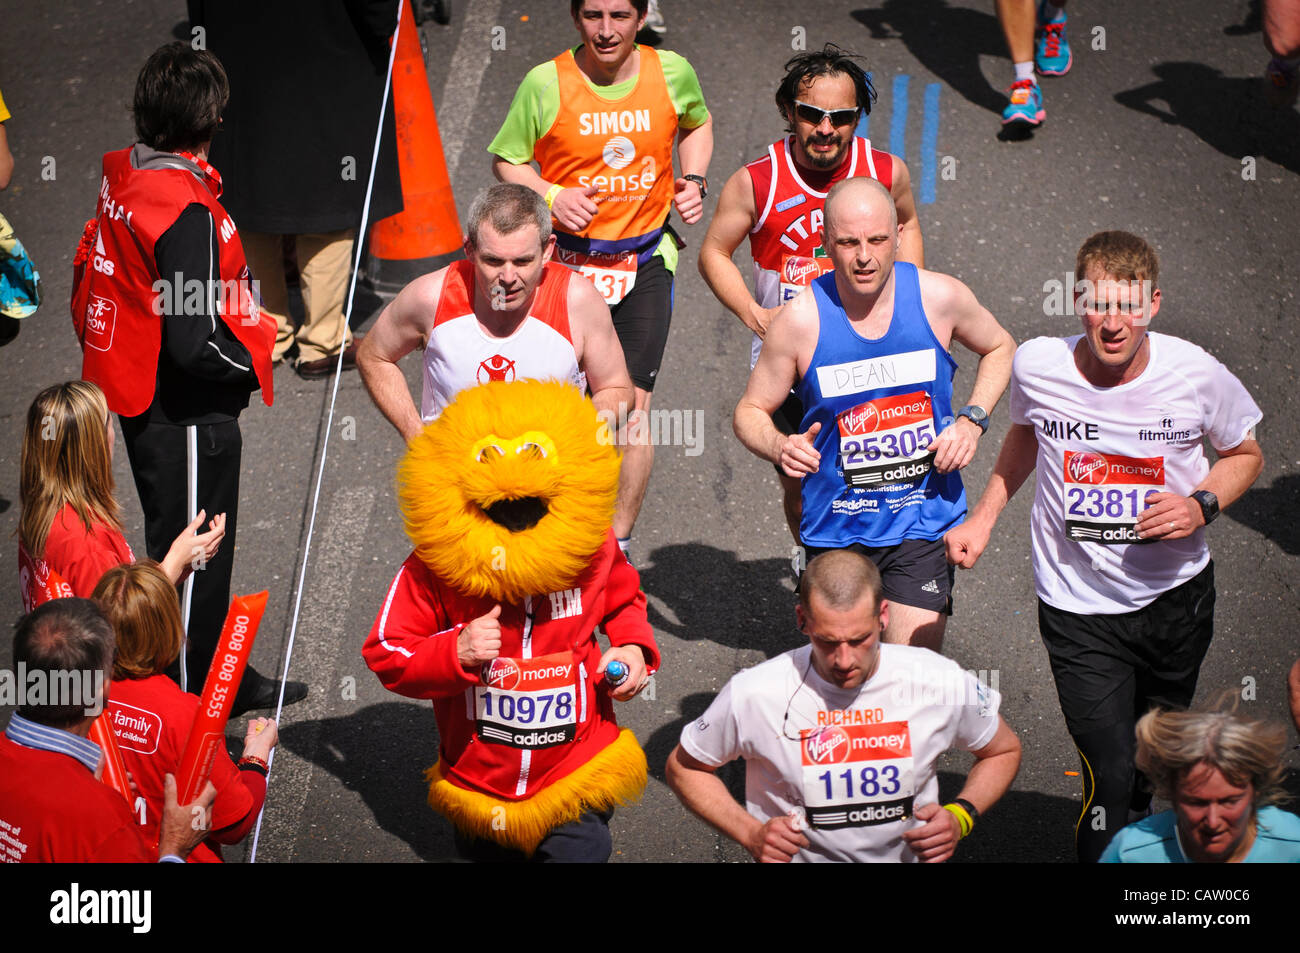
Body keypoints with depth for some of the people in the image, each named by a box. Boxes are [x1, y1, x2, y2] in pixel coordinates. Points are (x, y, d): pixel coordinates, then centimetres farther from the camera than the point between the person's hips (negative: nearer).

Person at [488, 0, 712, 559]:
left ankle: (618, 545, 9)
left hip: (646, 258, 1)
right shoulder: (545, 83, -11)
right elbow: (506, 161, 0)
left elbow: (697, 123, 19)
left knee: (633, 404, -4)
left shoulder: (671, 72, -4)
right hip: (568, 257, -1)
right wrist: (551, 196, -18)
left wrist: (693, 182, 2)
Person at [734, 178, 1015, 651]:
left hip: (924, 522, 0)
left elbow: (1000, 347, 14)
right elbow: (750, 412, 0)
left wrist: (972, 420, -2)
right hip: (837, 529, 0)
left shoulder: (940, 298, -8)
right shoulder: (800, 321, -12)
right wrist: (779, 447, -22)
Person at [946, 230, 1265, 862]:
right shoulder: (1037, 367, -13)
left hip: (1176, 595, 2)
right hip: (1079, 606, -2)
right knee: (1110, 779, -12)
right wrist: (983, 518, 8)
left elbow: (1244, 455, 4)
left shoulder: (1197, 375, -16)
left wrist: (1202, 506, -15)